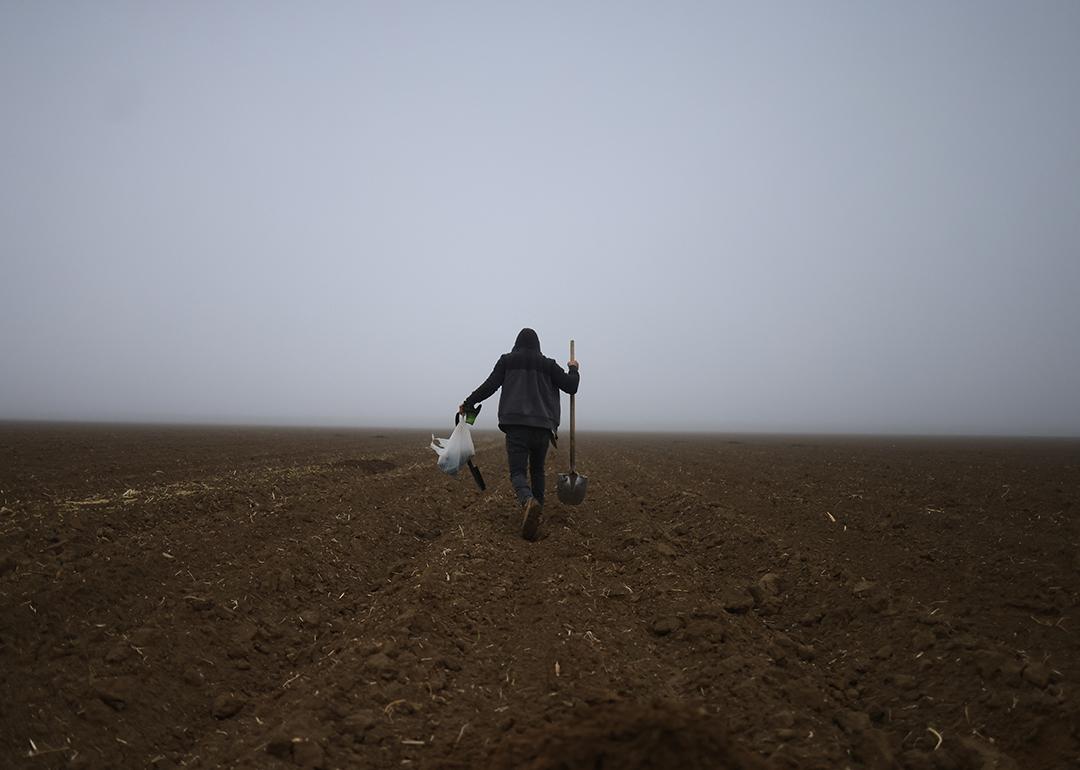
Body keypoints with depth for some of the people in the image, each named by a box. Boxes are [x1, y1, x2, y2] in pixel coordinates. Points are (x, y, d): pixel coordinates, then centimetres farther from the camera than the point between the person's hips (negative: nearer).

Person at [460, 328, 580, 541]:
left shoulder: (507, 360, 10)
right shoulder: (548, 364, 11)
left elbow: (489, 386, 6)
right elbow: (571, 386, 11)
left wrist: (468, 403, 18)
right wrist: (573, 369, 31)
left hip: (515, 424, -2)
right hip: (543, 425, 2)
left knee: (518, 472, -6)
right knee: (537, 470, 20)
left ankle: (529, 501, -37)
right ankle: (536, 514, 17)